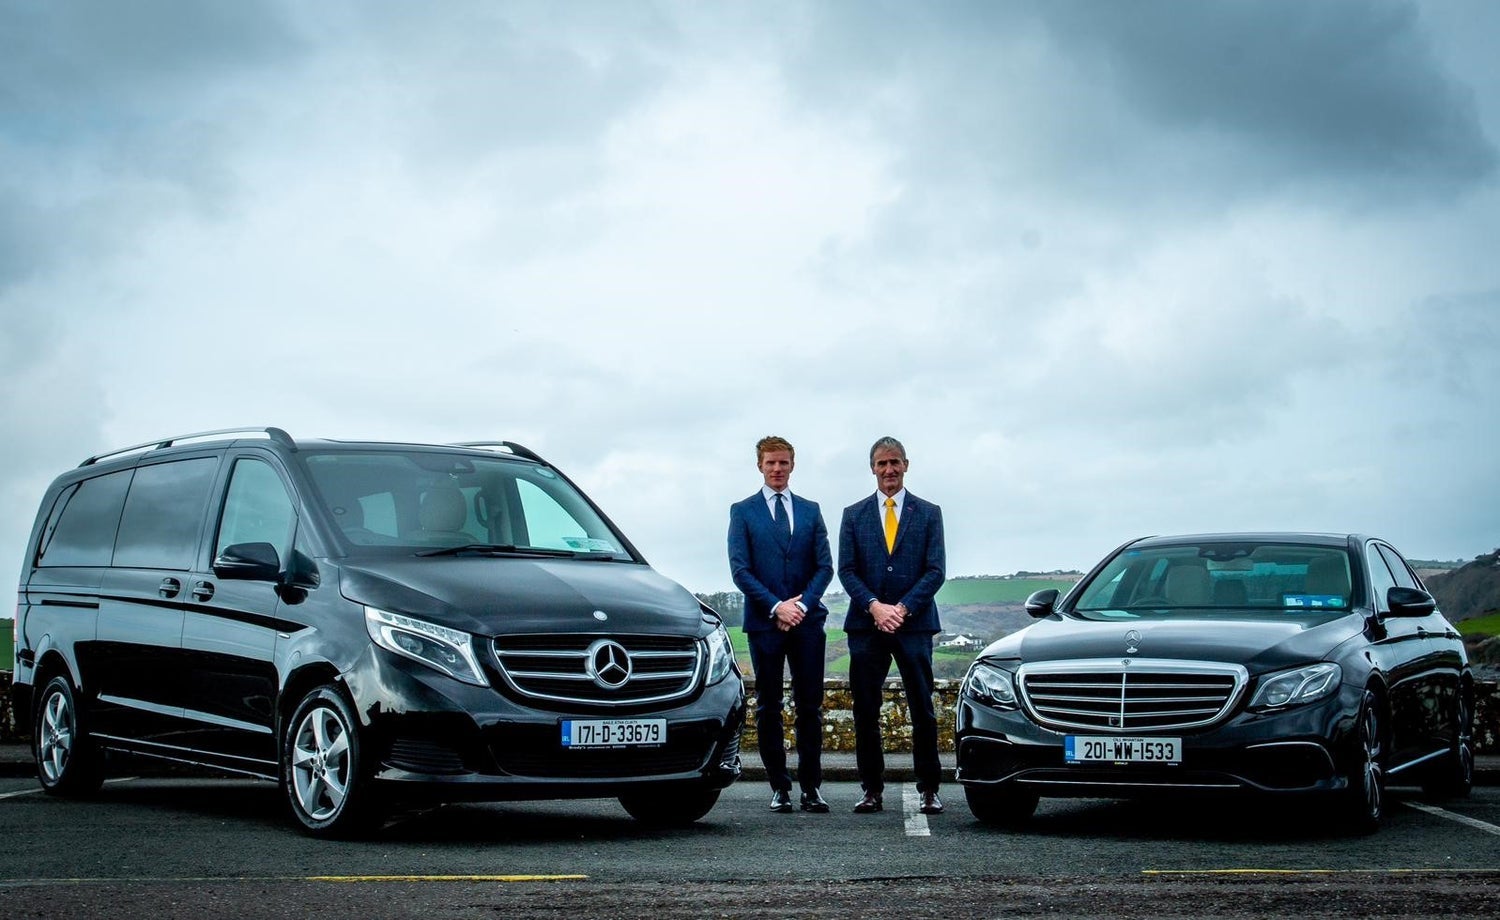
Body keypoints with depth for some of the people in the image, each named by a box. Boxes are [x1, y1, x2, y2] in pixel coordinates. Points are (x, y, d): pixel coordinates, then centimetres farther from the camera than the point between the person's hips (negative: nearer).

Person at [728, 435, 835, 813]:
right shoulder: (742, 512, 5)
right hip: (764, 621, -2)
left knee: (810, 706, 1)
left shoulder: (810, 510, 13)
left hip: (807, 619, 2)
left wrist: (802, 604, -7)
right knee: (768, 708, 1)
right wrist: (776, 607, -12)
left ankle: (811, 786, 5)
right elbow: (740, 569, -3)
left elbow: (824, 566, 8)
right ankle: (779, 787, 6)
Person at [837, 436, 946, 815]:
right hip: (866, 626, 1)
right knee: (865, 711, 1)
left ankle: (929, 789, 5)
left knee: (922, 709, -1)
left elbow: (936, 570, 0)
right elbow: (846, 570, 4)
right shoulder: (854, 515, 11)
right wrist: (875, 607, -11)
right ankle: (872, 790, 8)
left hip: (915, 624, -1)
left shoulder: (928, 513, 8)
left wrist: (903, 608, -11)